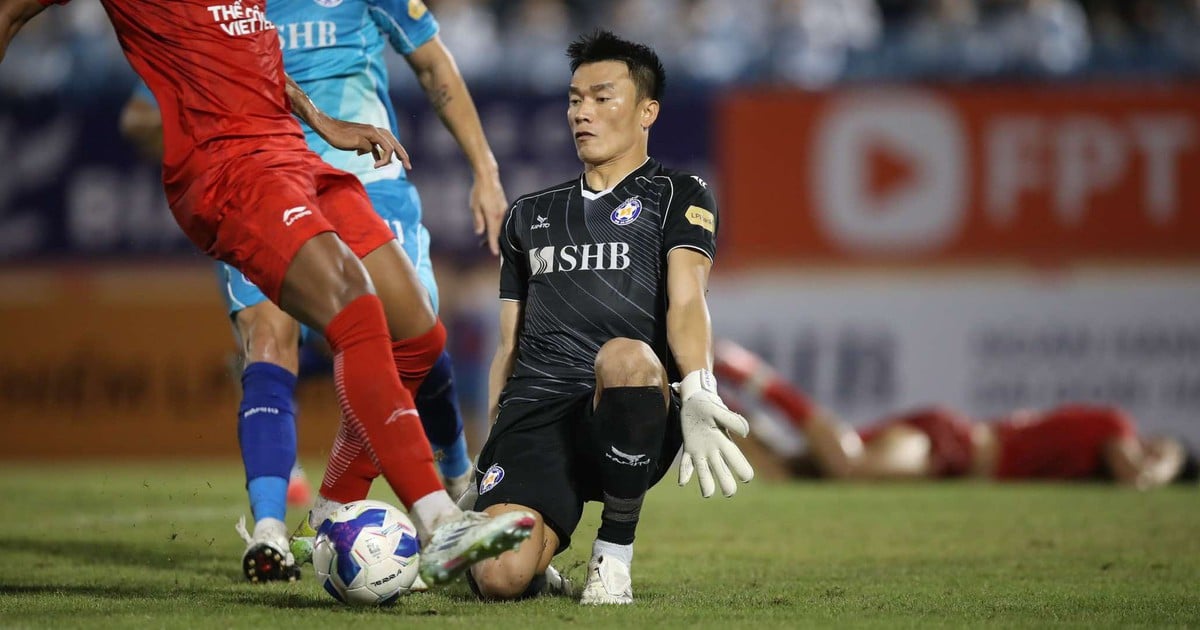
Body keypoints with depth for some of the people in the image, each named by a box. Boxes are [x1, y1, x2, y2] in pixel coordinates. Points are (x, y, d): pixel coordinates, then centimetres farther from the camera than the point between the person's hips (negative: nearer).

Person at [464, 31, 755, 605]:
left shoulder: (678, 196, 13)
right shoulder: (528, 216, 26)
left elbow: (685, 303, -5)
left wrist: (698, 390, -25)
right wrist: (488, 453, 17)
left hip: (625, 423, -2)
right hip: (532, 412, 3)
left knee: (626, 356, -42)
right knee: (498, 576, -27)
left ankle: (614, 554, -19)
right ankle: (544, 551, 15)